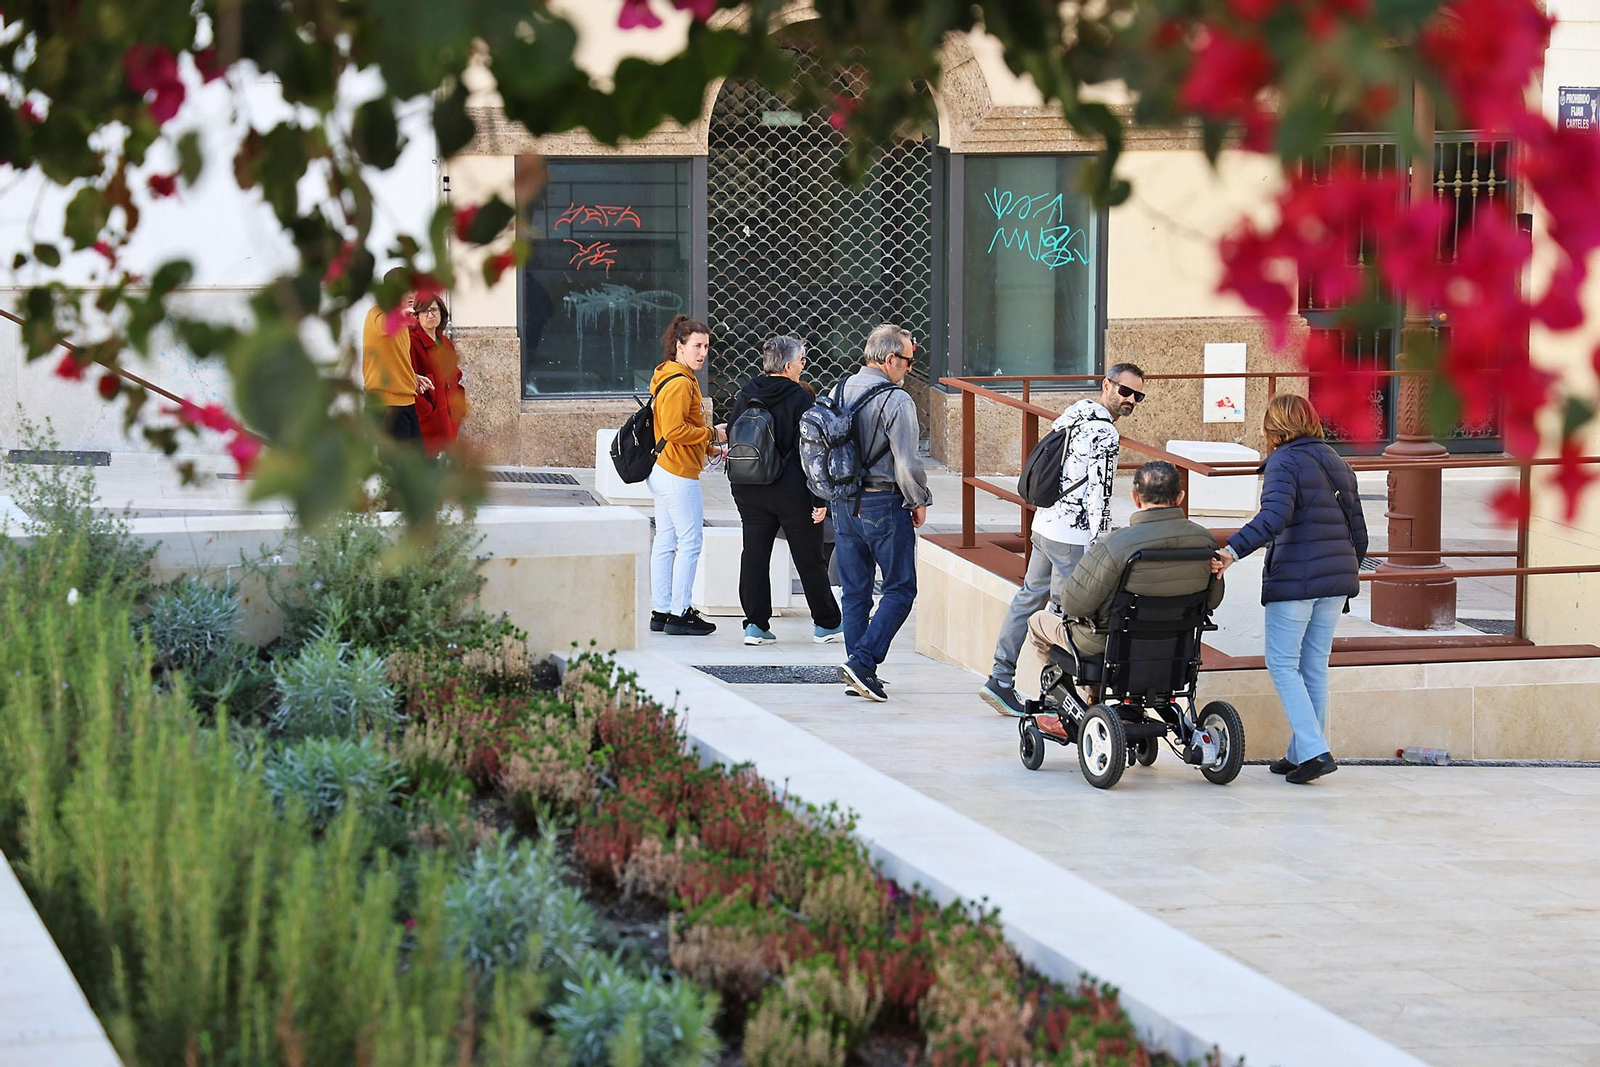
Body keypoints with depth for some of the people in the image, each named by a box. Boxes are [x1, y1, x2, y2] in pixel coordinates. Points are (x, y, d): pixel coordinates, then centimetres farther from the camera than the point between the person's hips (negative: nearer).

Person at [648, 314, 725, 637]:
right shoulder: (680, 383, -17)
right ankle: (678, 614, -2)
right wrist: (712, 435, -12)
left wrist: (707, 449, 16)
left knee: (666, 543, 12)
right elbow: (674, 430, -23)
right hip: (679, 475, -11)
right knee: (690, 543, -5)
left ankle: (661, 611, 15)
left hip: (664, 472, 11)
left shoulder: (671, 378, 16)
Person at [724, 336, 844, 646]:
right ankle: (826, 624, 17)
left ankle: (756, 623, 6)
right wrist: (820, 498, -12)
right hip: (791, 492, -4)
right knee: (809, 558, 7)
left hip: (749, 492, 4)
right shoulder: (801, 398, -13)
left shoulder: (745, 395, 3)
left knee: (754, 554, 8)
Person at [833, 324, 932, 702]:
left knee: (855, 590, 12)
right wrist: (918, 502, -2)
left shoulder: (840, 391, 6)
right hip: (884, 503, -7)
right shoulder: (896, 401, -16)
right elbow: (906, 462, -17)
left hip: (844, 503, 7)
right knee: (900, 589, 1)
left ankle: (860, 671, 14)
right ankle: (862, 661, -12)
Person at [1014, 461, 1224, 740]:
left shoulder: (1115, 545, -31)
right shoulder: (1204, 540, -15)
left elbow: (1074, 603, -23)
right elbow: (1212, 599, 1)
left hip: (1108, 645, -5)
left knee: (1039, 621, 26)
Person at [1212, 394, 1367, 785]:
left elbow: (1273, 517, -26)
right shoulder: (1337, 464, 16)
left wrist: (1233, 550, -33)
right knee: (1314, 666, 14)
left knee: (1282, 664, 0)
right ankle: (1301, 753, 18)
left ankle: (1314, 751, -10)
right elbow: (1358, 533, 18)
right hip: (1336, 580, 7)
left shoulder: (1284, 463, -8)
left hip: (1294, 577, -7)